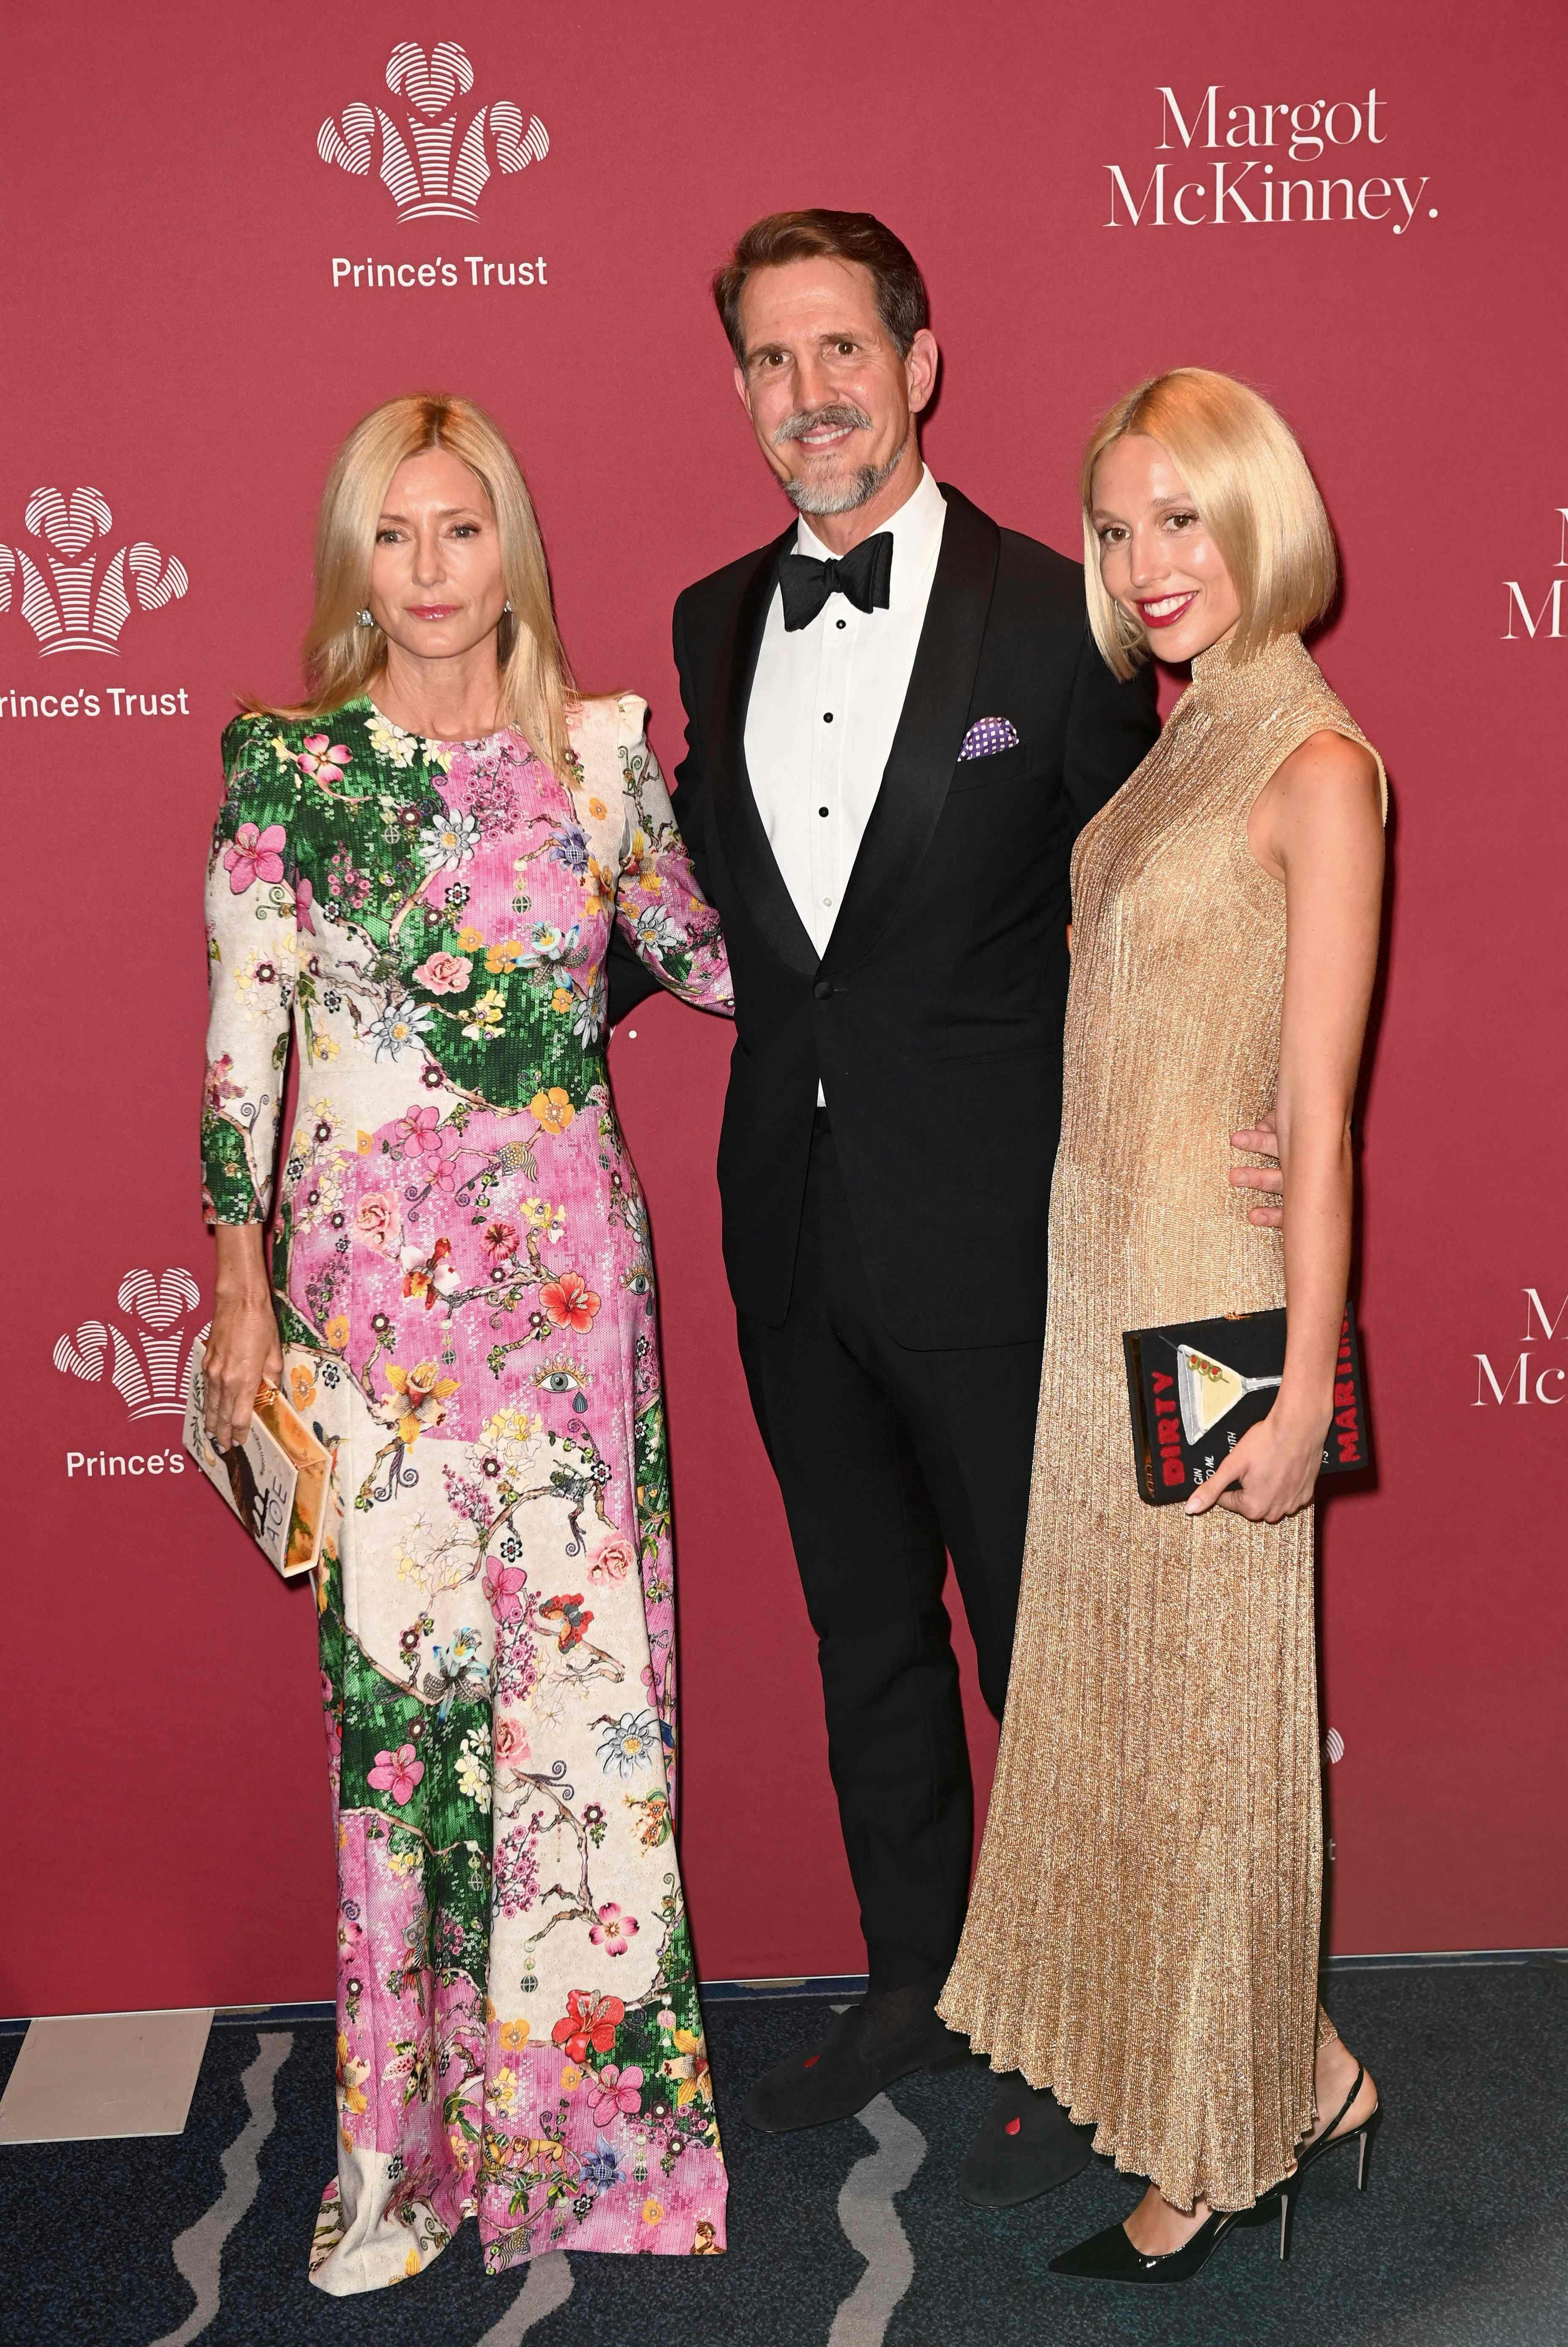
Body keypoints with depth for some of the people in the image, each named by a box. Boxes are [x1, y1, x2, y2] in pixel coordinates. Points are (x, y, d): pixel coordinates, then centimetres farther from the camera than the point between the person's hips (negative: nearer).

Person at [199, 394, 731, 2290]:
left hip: (569, 1258, 2)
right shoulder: (291, 762, -1)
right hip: (372, 1266, -2)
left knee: (583, 1660, 4)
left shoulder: (601, 745, 6)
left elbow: (700, 953, 17)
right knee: (398, 1662, 2)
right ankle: (410, 2138, 18)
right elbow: (240, 1039, -1)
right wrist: (240, 1280, -2)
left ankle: (585, 2103, 21)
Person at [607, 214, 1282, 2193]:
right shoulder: (713, 624, 7)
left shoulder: (1054, 616, -8)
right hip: (793, 1230, 5)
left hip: (990, 1230, -5)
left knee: (1047, 1638, 9)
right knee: (865, 1633, 19)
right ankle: (914, 1977, 38)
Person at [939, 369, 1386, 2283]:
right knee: (1120, 1693, 16)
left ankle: (1221, 2159, 23)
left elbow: (1319, 1113, -16)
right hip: (1101, 1280, 8)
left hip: (1216, 1297, -8)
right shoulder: (1182, 745, 11)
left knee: (1206, 1717, 4)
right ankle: (1305, 2075, 33)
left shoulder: (1316, 767, -14)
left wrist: (1305, 1394, -16)